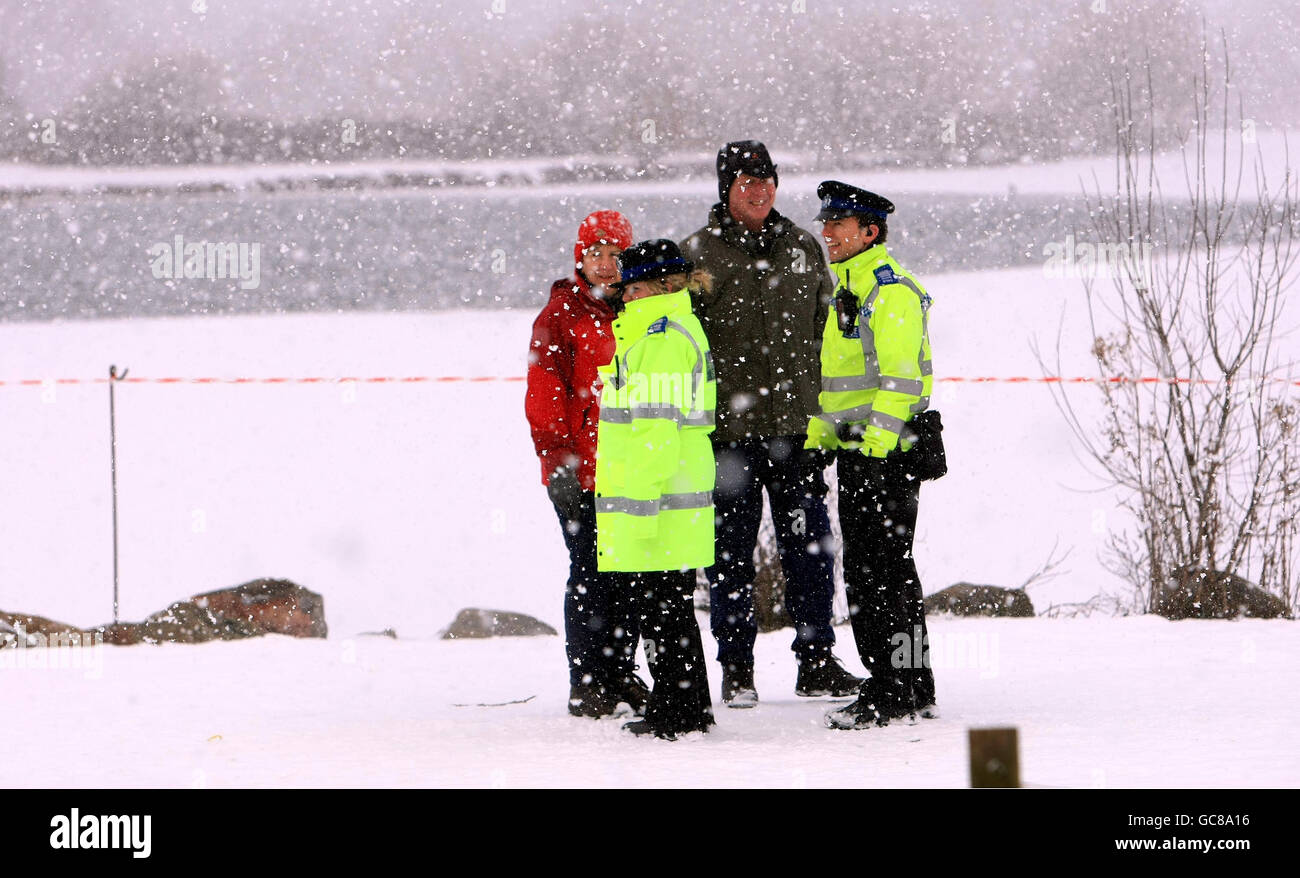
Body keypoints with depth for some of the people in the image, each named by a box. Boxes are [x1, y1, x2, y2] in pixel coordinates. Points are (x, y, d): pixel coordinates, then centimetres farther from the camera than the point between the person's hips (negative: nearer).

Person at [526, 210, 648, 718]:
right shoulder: (562, 314, -3)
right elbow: (544, 398, -7)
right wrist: (560, 461, -15)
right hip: (581, 473, -5)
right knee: (590, 575, -5)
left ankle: (621, 673, 19)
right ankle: (587, 682, 2)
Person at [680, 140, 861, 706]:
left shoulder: (803, 249, 11)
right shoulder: (697, 254, 0)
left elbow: (825, 333, 18)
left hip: (797, 425, 3)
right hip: (727, 428, -3)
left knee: (810, 546, 2)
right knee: (730, 550, 2)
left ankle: (817, 663, 10)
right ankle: (737, 669, 10)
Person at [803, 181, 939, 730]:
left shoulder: (891, 291, -13)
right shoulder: (846, 288, 18)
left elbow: (901, 378, -20)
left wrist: (877, 445, -24)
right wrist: (817, 437, 19)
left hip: (889, 453, -10)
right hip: (854, 450, 10)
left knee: (883, 570, -9)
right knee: (864, 571, 12)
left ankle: (894, 693, -6)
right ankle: (914, 692, 18)